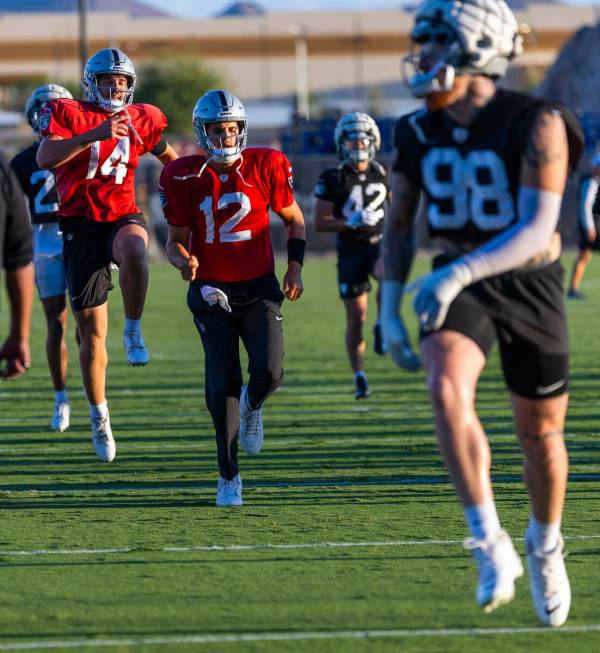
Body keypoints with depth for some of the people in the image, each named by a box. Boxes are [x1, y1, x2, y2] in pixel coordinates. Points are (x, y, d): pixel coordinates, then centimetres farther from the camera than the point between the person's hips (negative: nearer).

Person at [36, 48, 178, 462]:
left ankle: (134, 333, -23)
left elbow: (168, 156, 31)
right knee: (92, 331, 2)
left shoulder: (141, 120, 10)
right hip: (81, 227, -1)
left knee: (133, 252, -41)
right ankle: (99, 417, 18)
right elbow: (46, 158, -20)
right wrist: (95, 135, -29)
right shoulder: (67, 114, -1)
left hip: (123, 218, 1)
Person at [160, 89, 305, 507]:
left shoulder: (266, 167, -3)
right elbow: (176, 238, 4)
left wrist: (295, 266, 1)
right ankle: (229, 476, 7)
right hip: (212, 293, 0)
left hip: (259, 289, 0)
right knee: (223, 384, -7)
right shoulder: (185, 177, -4)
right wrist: (184, 260, -19)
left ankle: (252, 405, 22)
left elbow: (293, 219, 12)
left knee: (269, 372, -17)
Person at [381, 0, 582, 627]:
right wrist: (389, 309, 4)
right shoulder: (418, 133, -2)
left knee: (540, 431, 10)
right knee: (448, 389, -27)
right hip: (457, 283, 2)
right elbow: (398, 224, 11)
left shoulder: (534, 125, -19)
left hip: (529, 286, -2)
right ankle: (491, 547, -24)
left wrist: (459, 273, -38)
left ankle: (545, 546, 39)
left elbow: (537, 231, -26)